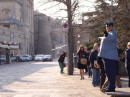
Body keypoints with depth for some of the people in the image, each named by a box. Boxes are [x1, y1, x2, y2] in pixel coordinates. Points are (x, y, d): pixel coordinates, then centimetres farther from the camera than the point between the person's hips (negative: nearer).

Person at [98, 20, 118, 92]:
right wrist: (101, 38, 64)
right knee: (108, 72, 13)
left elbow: (112, 37, -35)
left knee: (111, 72, -10)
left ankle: (111, 87, -8)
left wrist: (107, 34, -56)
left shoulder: (113, 32, -9)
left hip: (110, 56, -10)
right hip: (107, 56, 10)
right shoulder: (108, 33, 21)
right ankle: (111, 87, 19)